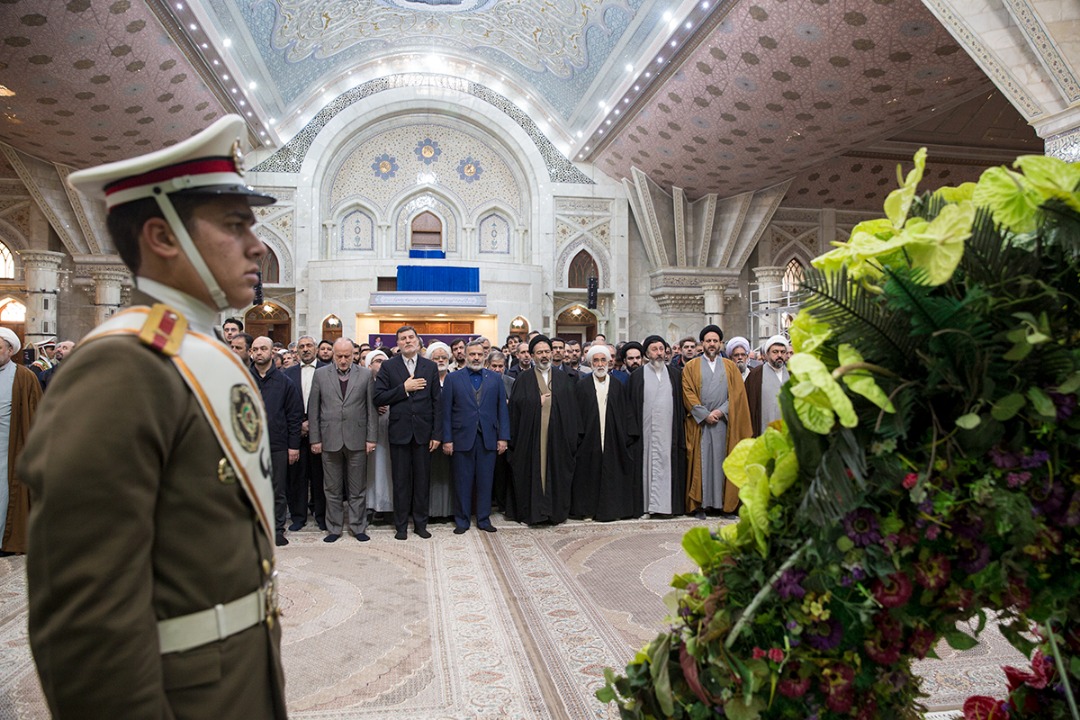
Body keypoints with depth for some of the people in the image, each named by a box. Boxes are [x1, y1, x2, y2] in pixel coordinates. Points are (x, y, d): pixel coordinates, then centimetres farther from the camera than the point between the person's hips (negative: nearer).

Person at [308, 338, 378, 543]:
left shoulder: (365, 374, 2)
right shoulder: (320, 374, 4)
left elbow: (372, 408, 2)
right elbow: (313, 409, 4)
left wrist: (371, 438, -2)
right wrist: (315, 439, 0)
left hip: (356, 439, -1)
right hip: (330, 440, 1)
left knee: (357, 489, 8)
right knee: (332, 489, 10)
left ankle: (358, 527, 20)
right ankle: (333, 528, 22)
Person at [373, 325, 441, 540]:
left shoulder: (430, 367, 4)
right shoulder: (388, 367, 2)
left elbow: (436, 402, 3)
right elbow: (378, 398, -5)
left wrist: (436, 434, -2)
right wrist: (404, 389, -15)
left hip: (423, 431, 1)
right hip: (399, 431, -1)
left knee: (422, 480, 9)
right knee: (401, 481, 7)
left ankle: (420, 523, 21)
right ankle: (401, 525, 19)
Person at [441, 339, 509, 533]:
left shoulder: (495, 378, 9)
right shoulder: (453, 378, 4)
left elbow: (502, 408, 6)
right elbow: (446, 411, 1)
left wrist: (503, 437, 0)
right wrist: (447, 439, -5)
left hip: (488, 438, 2)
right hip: (462, 438, -1)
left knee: (486, 481, 7)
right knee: (462, 481, 6)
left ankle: (483, 519, 19)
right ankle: (462, 520, 18)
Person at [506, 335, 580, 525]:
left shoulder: (563, 379, 11)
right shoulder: (524, 379, 5)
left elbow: (571, 408, 6)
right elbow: (516, 402, -6)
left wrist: (573, 435, -2)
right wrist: (538, 401, -10)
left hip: (557, 436, 2)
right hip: (531, 436, -2)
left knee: (556, 472, 5)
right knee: (532, 472, 1)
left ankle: (556, 511, 15)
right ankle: (531, 512, 10)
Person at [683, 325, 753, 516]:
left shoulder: (730, 367, 12)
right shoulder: (691, 367, 6)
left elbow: (737, 393, 4)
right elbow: (688, 393, -2)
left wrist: (721, 411, -9)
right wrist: (705, 414, -10)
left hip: (723, 422, 1)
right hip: (699, 422, -1)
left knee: (721, 461, 2)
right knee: (701, 462, -1)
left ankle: (724, 503, 8)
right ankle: (700, 503, 3)